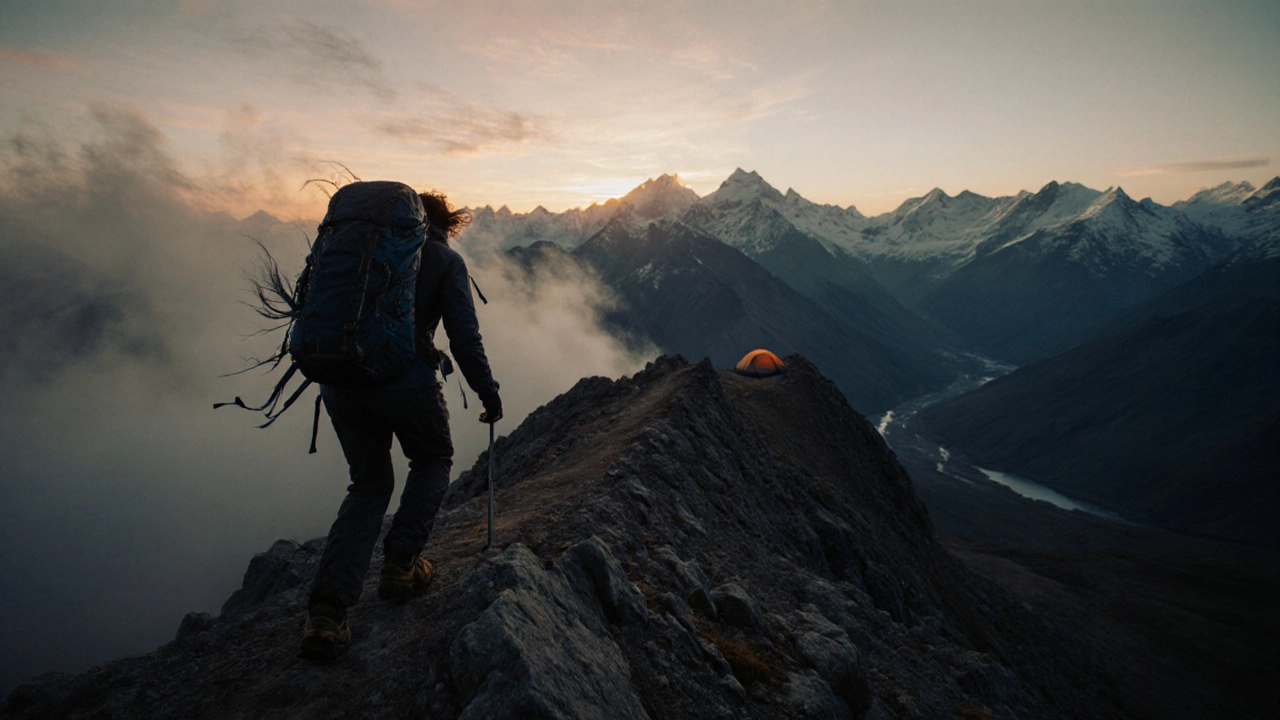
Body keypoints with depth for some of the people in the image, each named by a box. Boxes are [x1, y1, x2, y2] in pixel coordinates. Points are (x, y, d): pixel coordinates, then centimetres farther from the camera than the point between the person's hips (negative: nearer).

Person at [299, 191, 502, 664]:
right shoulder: (445, 260, 6)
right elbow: (464, 339, -3)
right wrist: (488, 392, 8)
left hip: (340, 382, 5)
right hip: (407, 380, -4)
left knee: (368, 486, 18)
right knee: (433, 461, 24)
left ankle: (326, 608, 5)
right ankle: (399, 564, 14)